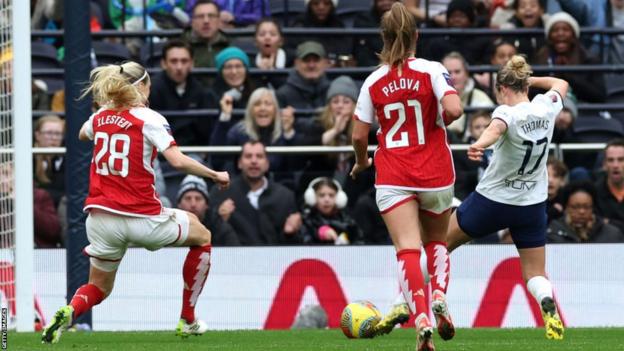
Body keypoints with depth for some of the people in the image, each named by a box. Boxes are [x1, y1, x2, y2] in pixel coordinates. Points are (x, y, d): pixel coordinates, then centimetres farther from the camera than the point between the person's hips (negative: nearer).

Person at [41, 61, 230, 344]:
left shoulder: (100, 117, 9)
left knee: (99, 287, 21)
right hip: (141, 218, -4)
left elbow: (82, 135, 34)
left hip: (100, 218, 4)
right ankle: (187, 322, 22)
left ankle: (69, 311, -16)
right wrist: (215, 175, -7)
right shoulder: (149, 119, -7)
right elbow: (177, 161, -19)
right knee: (202, 236, 23)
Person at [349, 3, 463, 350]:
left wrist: (361, 162, 24)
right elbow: (453, 109, -20)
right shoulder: (432, 70, -5)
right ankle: (439, 296, -6)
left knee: (407, 249, -10)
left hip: (393, 178, 0)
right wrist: (441, 120, 4)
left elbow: (359, 135, 3)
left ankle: (421, 317, -31)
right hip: (436, 175, 0)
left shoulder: (374, 81, 1)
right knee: (436, 242, 22)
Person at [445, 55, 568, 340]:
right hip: (533, 206, 5)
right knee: (535, 274, 10)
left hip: (492, 200, -5)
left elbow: (496, 128, -45)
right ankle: (549, 307, -24)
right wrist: (530, 80, 23)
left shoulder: (508, 113, -19)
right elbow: (561, 84, 21)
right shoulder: (546, 107, -3)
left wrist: (479, 145, -64)